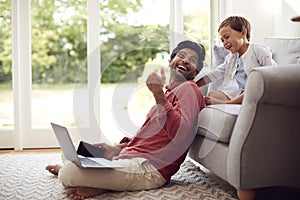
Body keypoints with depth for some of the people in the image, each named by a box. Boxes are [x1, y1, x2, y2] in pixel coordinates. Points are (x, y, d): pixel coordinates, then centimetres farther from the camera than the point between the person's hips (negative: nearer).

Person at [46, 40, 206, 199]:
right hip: (132, 157, 11)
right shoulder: (169, 92, 23)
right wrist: (116, 149, 12)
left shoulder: (188, 89, -7)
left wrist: (159, 95, -27)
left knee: (68, 173, -24)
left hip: (150, 168, -11)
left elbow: (181, 135, -25)